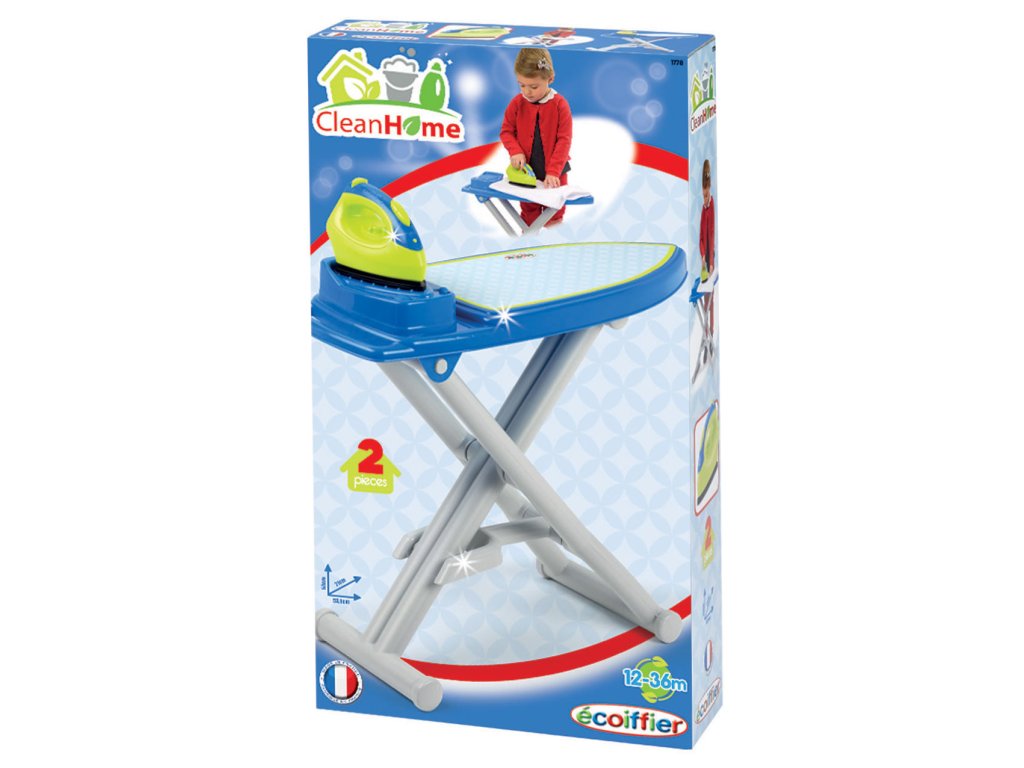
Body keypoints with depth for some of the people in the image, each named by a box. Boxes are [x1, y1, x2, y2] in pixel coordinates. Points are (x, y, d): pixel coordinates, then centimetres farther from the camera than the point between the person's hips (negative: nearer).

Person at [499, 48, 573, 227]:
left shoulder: (559, 105, -13)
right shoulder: (517, 104, -6)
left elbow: (564, 140, -13)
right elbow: (506, 131, 3)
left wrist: (553, 171, -19)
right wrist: (515, 151, -18)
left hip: (554, 174, -2)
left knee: (554, 212, 10)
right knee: (528, 212, 12)